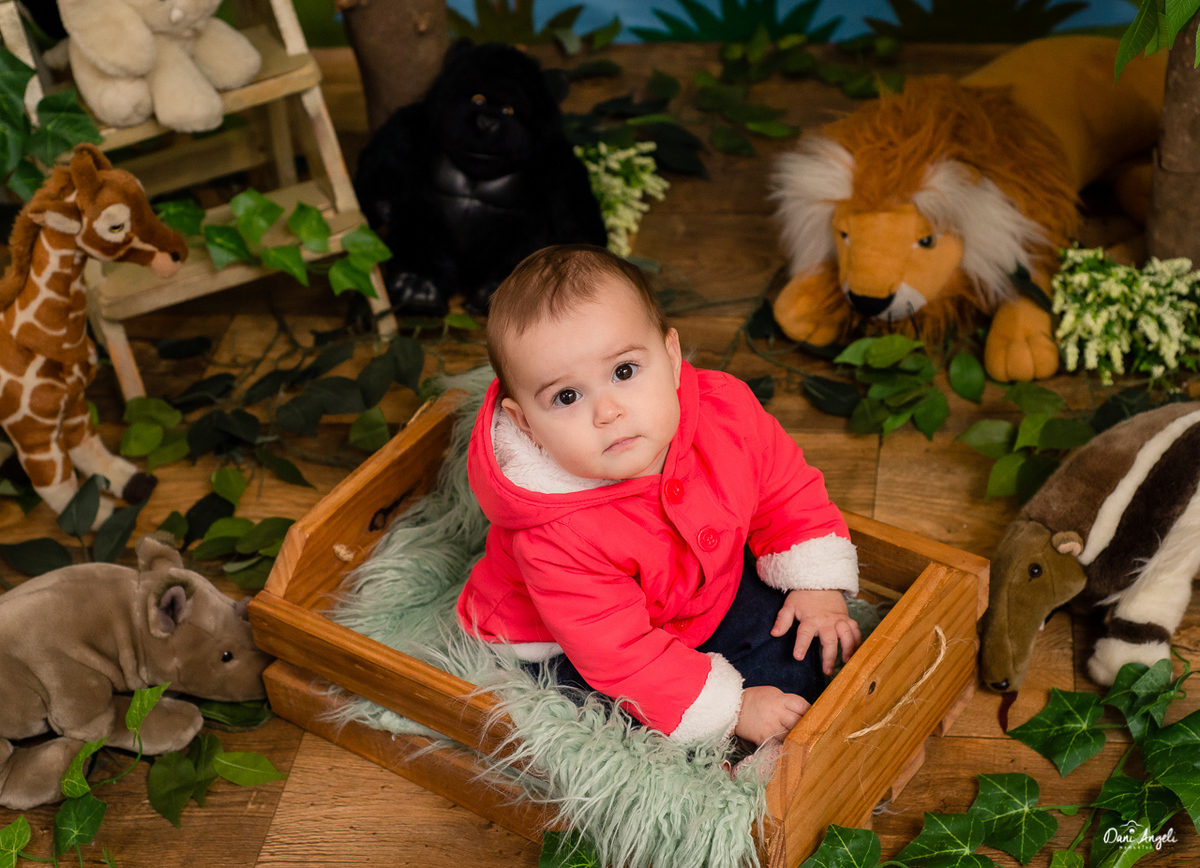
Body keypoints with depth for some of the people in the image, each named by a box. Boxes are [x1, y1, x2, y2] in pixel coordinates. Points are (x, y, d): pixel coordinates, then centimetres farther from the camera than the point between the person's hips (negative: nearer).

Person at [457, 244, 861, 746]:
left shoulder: (727, 413, -25)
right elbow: (623, 656, -34)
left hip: (709, 592, 5)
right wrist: (731, 707, -31)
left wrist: (818, 585, -9)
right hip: (565, 652, -4)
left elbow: (789, 493, -4)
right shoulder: (555, 536, -39)